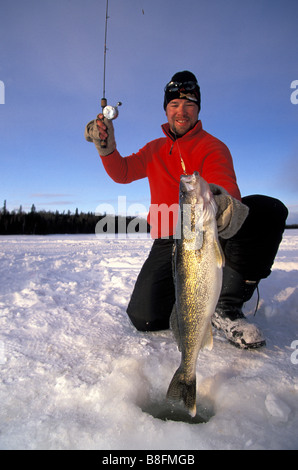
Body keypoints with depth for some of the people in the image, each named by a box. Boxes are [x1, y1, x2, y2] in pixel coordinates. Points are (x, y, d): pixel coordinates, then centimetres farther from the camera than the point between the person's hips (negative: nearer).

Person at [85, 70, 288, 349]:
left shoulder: (213, 147, -1)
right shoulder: (155, 150, 17)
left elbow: (224, 183, -22)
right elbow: (122, 173, 6)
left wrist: (226, 203, -47)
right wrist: (107, 147, -15)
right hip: (169, 243, 2)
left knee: (268, 209, -30)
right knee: (144, 317, -19)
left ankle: (226, 306, -21)